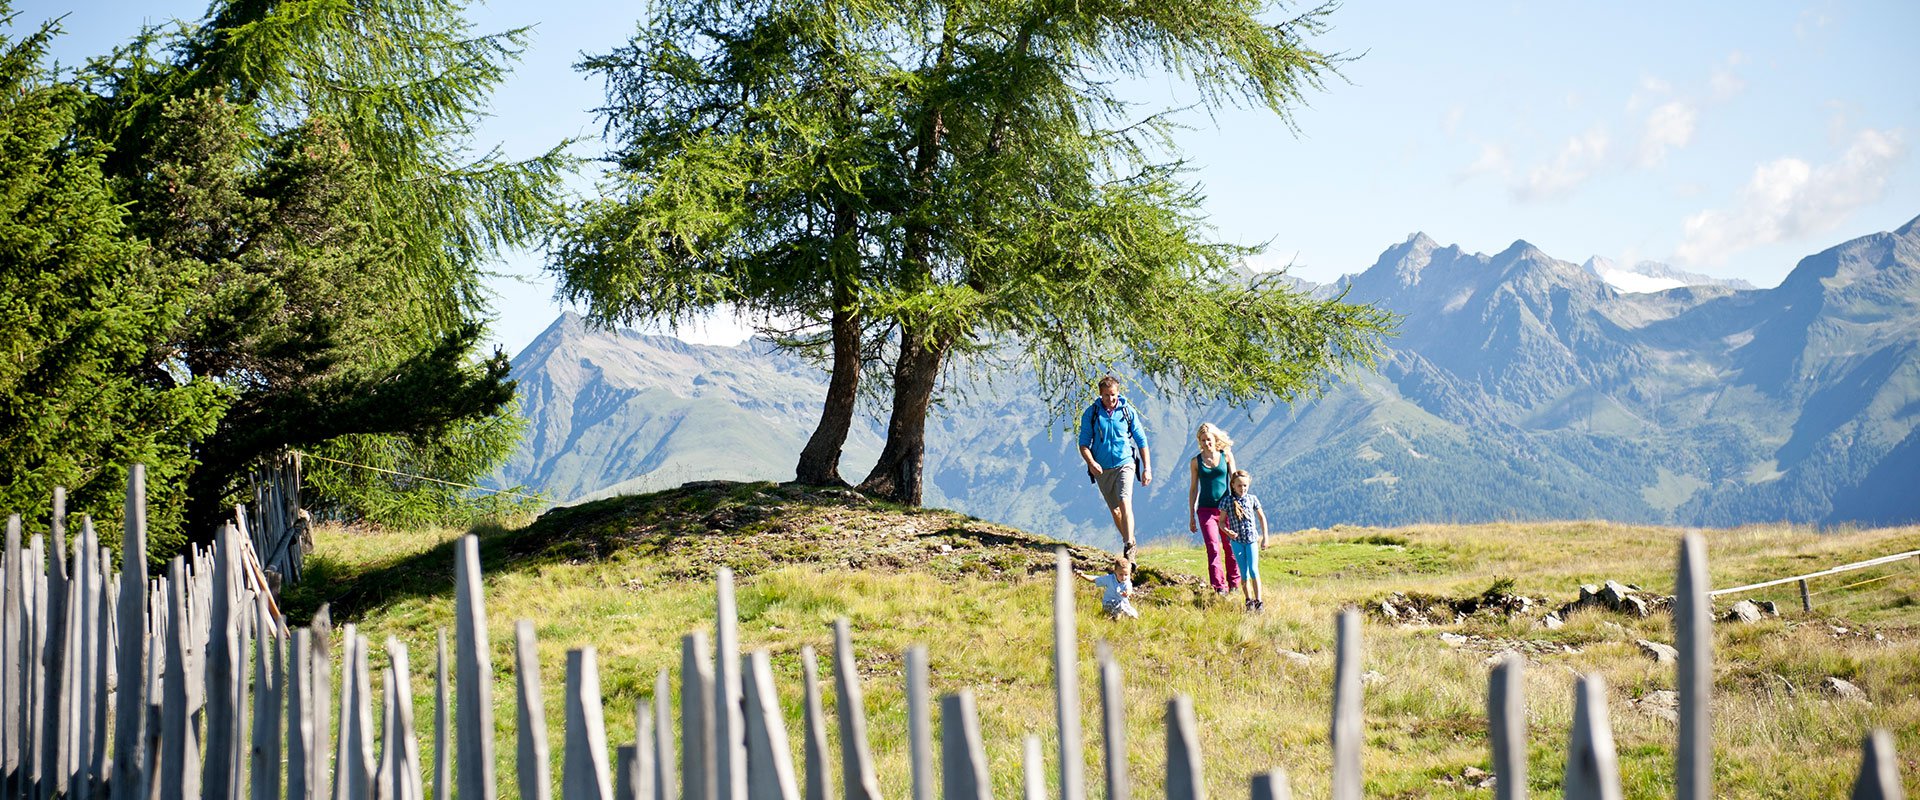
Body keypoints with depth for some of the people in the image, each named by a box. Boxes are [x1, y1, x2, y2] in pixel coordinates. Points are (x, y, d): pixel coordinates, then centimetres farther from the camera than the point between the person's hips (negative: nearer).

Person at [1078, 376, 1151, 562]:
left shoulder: (1127, 411, 0)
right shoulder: (1091, 413, -1)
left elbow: (1141, 441, 7)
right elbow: (1084, 443, 1)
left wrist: (1147, 468, 3)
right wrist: (1091, 462, -18)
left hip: (1124, 464, -2)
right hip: (1102, 469, 2)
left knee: (1125, 503, -21)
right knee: (1114, 510, 12)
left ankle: (1129, 547, -28)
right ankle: (1128, 541, 29)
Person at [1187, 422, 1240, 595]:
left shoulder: (1226, 455, 4)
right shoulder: (1196, 462, 4)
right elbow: (1193, 489, 8)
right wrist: (1191, 516, 7)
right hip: (1206, 509, -1)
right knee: (1213, 548, -11)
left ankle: (1234, 584, 21)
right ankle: (1219, 587, -13)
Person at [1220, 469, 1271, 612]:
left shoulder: (1252, 499, 1)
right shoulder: (1228, 501, -3)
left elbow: (1262, 517, 11)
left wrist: (1265, 537, 10)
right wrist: (1227, 531, -20)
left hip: (1251, 539, 0)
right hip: (1236, 540, 0)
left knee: (1253, 570, -10)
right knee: (1244, 572, 4)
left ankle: (1259, 600, -10)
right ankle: (1248, 600, 14)